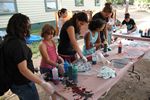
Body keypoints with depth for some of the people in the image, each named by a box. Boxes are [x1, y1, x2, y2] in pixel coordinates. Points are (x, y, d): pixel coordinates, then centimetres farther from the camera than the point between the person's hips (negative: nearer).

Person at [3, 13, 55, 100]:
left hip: (16, 82, 9)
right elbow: (23, 70, -31)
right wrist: (43, 83, -32)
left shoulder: (9, 40, 3)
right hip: (24, 84, -9)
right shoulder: (17, 43, -27)